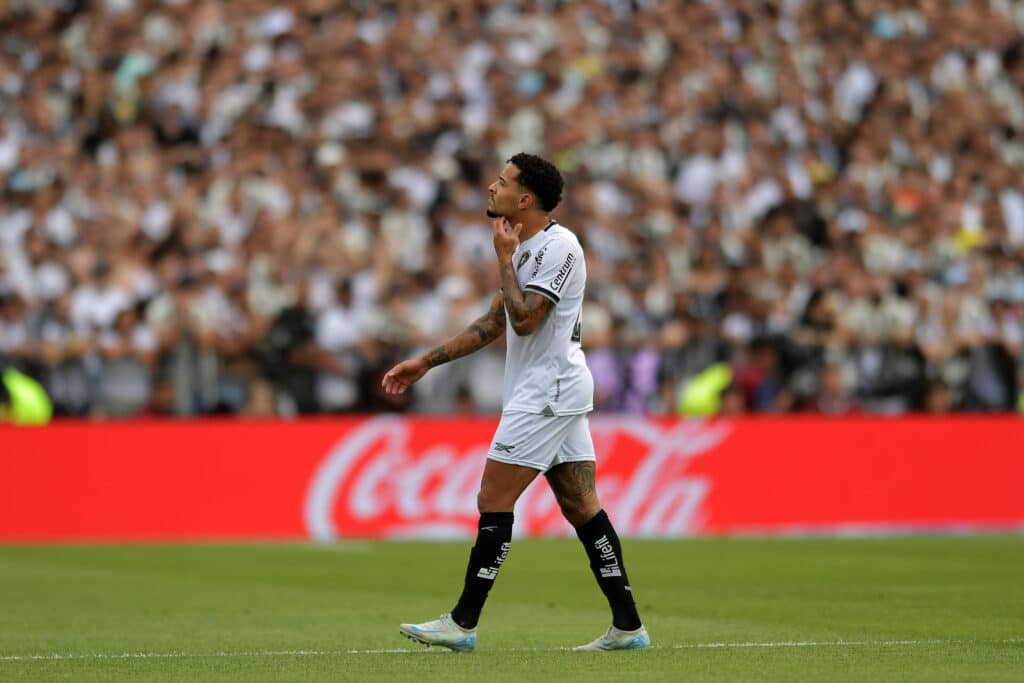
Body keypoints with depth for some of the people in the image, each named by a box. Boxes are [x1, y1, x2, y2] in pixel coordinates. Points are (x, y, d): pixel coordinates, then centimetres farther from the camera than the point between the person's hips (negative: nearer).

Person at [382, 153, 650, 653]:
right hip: (555, 392, 10)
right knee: (582, 507, 6)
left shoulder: (558, 247, -15)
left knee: (494, 500, -8)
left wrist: (504, 260, -12)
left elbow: (524, 321, -22)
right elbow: (495, 322, 21)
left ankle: (462, 624, -5)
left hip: (547, 394, -10)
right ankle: (628, 626, 6)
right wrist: (427, 362, 20)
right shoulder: (525, 249, 15)